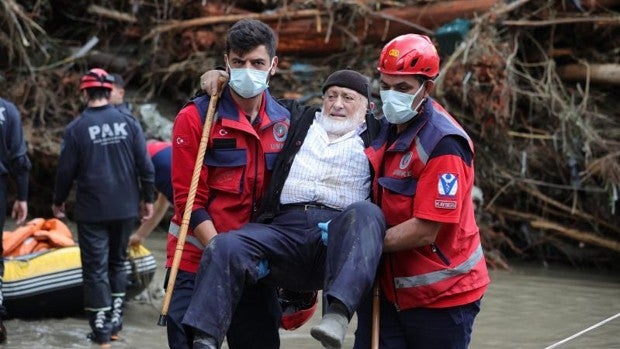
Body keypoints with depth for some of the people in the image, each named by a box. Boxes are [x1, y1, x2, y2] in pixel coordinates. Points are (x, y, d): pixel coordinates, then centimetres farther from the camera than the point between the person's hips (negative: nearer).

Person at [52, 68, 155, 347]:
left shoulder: (76, 129, -10)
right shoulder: (129, 123, -2)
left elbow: (66, 170, -4)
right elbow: (145, 165, -1)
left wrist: (58, 202, 12)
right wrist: (147, 198, 11)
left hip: (92, 211, -3)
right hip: (125, 209, 3)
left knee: (95, 268, 3)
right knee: (117, 263, 18)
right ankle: (115, 323, 21)